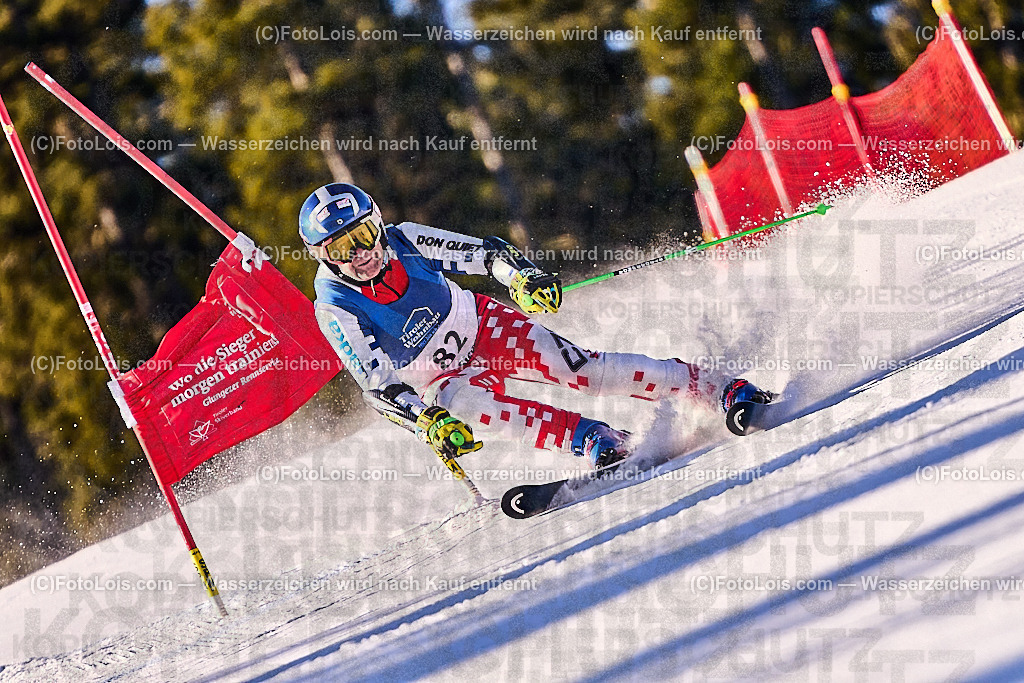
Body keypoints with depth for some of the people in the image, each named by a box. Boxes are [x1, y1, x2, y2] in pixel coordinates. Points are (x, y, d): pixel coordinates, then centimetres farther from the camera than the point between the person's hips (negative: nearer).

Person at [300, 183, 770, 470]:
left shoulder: (403, 241, -17)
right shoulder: (336, 311, -23)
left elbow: (482, 252, -8)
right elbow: (377, 384, -26)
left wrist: (521, 275, -29)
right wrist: (429, 422, -41)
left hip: (482, 327, 1)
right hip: (438, 380, -1)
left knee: (583, 371, -17)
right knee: (468, 404, -37)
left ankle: (716, 388, -13)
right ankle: (591, 440, -39)